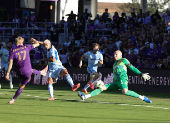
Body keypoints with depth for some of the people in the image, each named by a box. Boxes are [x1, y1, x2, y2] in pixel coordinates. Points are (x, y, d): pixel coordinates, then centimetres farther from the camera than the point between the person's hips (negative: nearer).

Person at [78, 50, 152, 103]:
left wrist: (142, 74, -1)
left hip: (123, 80, -7)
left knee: (125, 92, -37)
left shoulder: (123, 60, 9)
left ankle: (142, 97, -27)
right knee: (102, 88, -2)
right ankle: (85, 97, -8)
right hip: (116, 82, 7)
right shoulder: (114, 64, 29)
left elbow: (132, 68, 6)